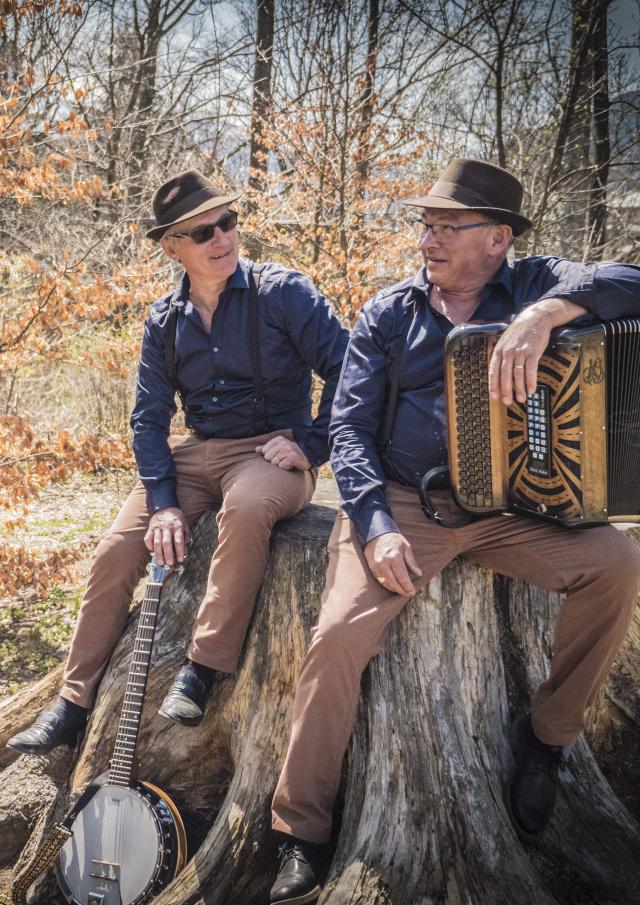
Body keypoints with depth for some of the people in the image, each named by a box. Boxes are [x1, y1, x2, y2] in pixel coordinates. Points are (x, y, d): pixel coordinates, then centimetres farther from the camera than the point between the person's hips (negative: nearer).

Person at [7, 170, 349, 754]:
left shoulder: (281, 292, -8)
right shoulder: (164, 322, 7)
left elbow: (346, 368, -11)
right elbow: (149, 417, 6)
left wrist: (312, 444, -13)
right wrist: (163, 502, -6)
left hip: (272, 451, -4)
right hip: (195, 453, 5)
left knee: (246, 506, -39)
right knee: (116, 553, -10)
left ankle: (204, 667, -24)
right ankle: (74, 704, 6)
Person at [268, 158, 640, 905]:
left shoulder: (534, 285, 5)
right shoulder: (389, 312, 7)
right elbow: (349, 426, 0)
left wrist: (542, 315, -31)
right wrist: (375, 526, -16)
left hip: (510, 507, 1)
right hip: (400, 503, 0)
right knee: (340, 634, -21)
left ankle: (547, 735, 0)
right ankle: (300, 834, -3)